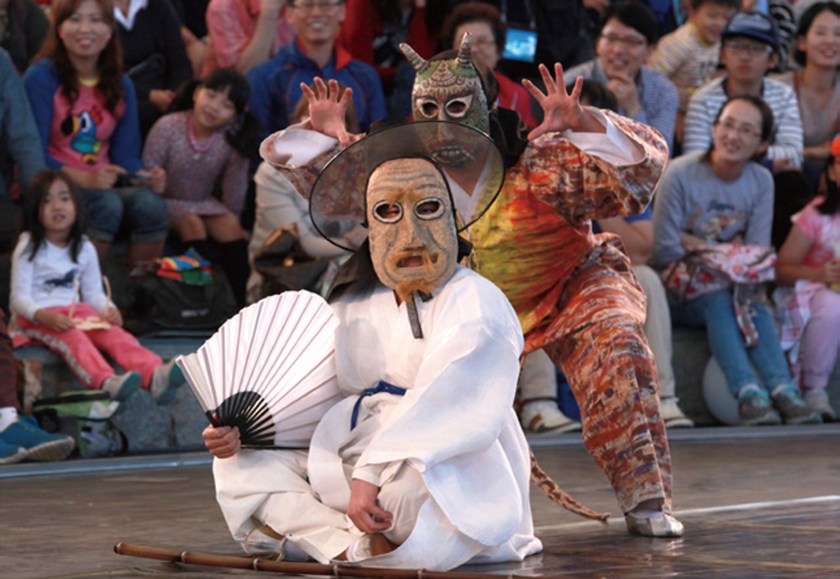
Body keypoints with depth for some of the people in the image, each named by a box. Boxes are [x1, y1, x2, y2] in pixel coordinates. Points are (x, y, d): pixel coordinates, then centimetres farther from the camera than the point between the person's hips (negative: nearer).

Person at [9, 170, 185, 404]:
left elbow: (94, 292, 14)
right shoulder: (28, 248, -3)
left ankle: (154, 375, -53)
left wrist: (109, 310, -10)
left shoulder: (84, 249, 11)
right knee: (73, 337, -37)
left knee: (113, 332, -27)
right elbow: (19, 297, -7)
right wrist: (44, 316, -27)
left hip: (76, 311, 4)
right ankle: (106, 382, -66)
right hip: (36, 317, -4)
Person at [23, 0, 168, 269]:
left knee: (151, 204, -26)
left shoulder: (121, 85, 10)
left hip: (102, 183, 5)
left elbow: (126, 155, 9)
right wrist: (85, 179, -26)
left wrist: (145, 177, -14)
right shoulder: (42, 77, -8)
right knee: (107, 204, -34)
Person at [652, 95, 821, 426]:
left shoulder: (762, 181, 1)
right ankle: (749, 395, -49)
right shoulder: (680, 175, -14)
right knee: (717, 299, -33)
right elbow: (664, 250, -13)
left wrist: (698, 245, -19)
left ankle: (783, 391, -44)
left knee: (755, 304, -27)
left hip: (727, 288, 4)